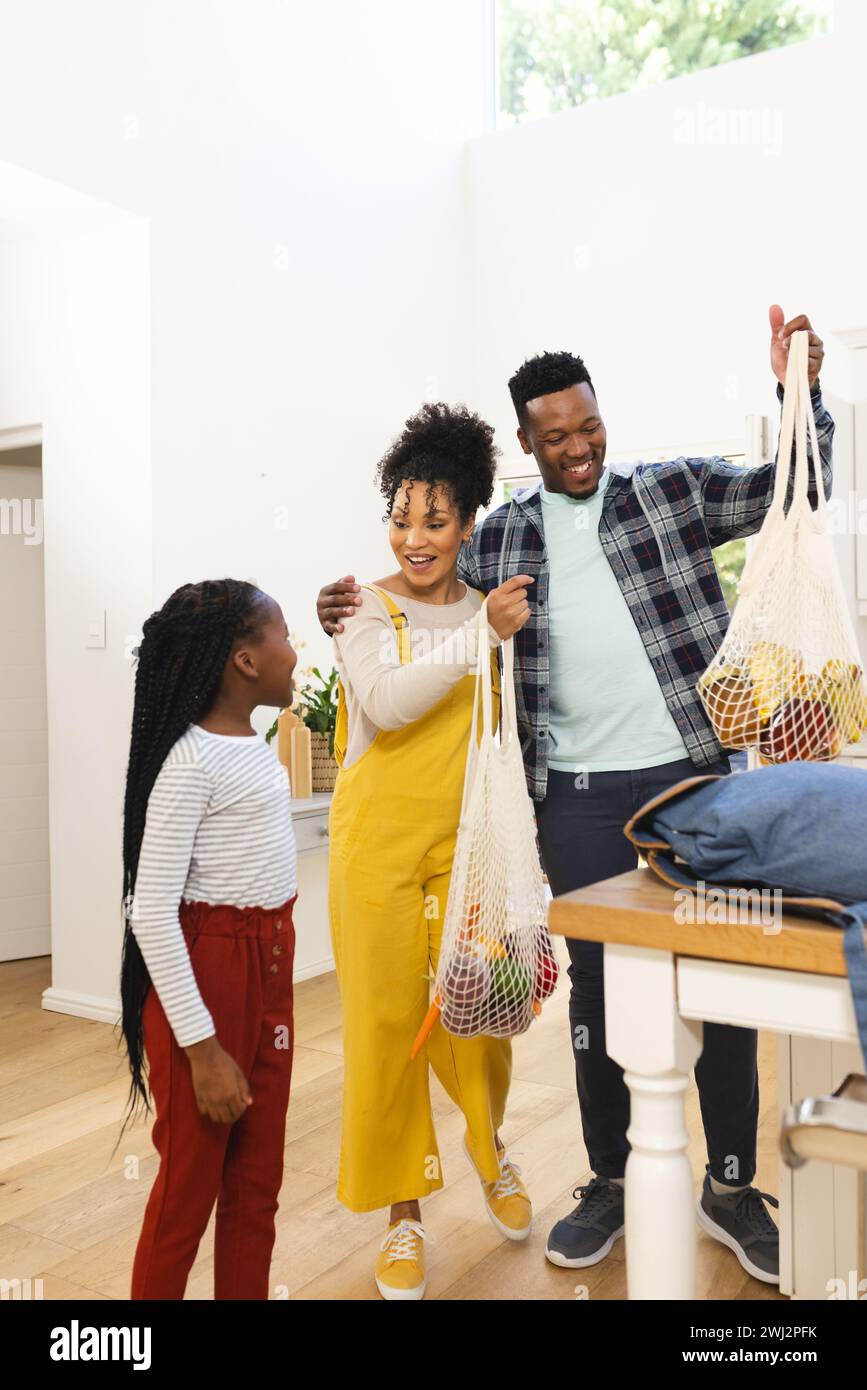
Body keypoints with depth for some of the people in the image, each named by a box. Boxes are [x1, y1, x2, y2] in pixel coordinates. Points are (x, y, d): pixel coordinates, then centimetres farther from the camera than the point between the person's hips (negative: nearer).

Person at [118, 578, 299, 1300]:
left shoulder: (256, 745, 6)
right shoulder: (191, 761, -20)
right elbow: (151, 911, -22)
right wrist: (201, 1046, -21)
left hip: (269, 971, 8)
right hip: (203, 973, -7)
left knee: (256, 1184, 16)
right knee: (190, 1185, 10)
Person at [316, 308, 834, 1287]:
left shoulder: (675, 490, 5)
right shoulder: (502, 536, 8)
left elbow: (791, 490, 3)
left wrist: (799, 391, -12)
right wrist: (355, 610, -3)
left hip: (691, 775, 0)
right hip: (579, 795, 1)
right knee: (595, 985, 10)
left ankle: (730, 1186, 26)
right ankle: (608, 1181, 29)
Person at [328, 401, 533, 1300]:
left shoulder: (492, 607, 9)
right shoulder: (366, 607, -1)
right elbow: (386, 702, -19)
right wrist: (480, 634, -21)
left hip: (466, 838, 3)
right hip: (380, 837, -2)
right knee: (385, 1017, 4)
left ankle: (488, 1146, 37)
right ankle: (403, 1210, 22)